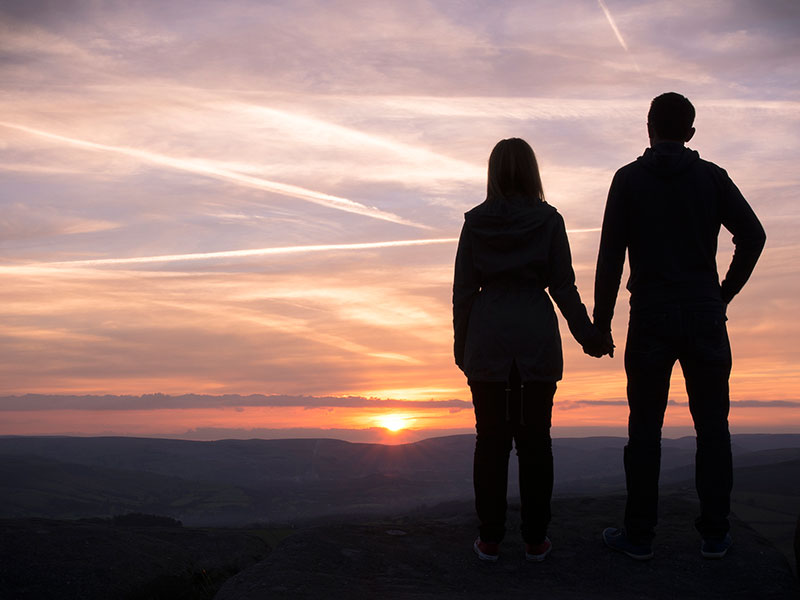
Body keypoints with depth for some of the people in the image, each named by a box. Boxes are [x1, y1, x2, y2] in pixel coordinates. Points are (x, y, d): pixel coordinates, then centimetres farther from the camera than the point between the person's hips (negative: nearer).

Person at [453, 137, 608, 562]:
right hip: (536, 337, 0)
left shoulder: (475, 222, 2)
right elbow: (563, 286, -1)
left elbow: (463, 289, 2)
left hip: (488, 339, 1)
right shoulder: (548, 220, -1)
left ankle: (490, 538, 10)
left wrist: (462, 344, 9)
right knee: (534, 439, 6)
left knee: (491, 439, 6)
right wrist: (588, 335, 9)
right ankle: (535, 539, 12)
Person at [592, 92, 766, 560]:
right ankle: (715, 533, 14)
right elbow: (753, 235, -3)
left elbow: (610, 256, -5)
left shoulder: (629, 179, 1)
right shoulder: (712, 176, 5)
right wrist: (726, 292, 8)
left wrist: (601, 321, 0)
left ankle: (639, 534, 10)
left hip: (651, 319, -1)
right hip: (705, 317, 1)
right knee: (712, 424, 9)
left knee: (645, 427, 4)